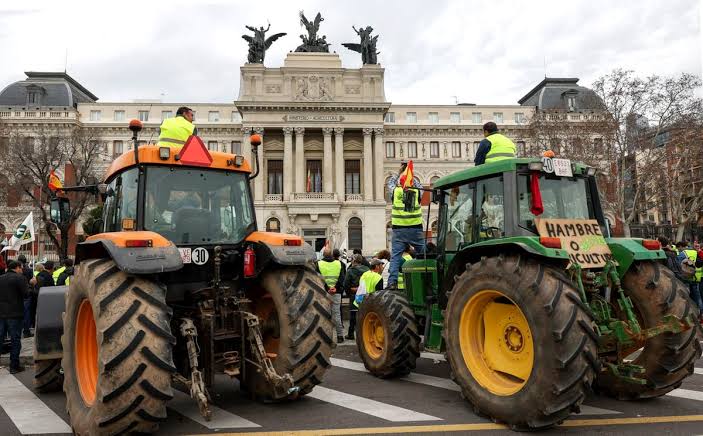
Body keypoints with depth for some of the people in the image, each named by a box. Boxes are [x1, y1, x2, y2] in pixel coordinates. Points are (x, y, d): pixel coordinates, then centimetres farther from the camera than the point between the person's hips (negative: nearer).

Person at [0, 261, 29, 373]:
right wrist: (30, 284, 1)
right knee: (15, 340, 2)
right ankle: (14, 366, 6)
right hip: (15, 314, -6)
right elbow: (26, 294, -14)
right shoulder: (20, 278, -10)